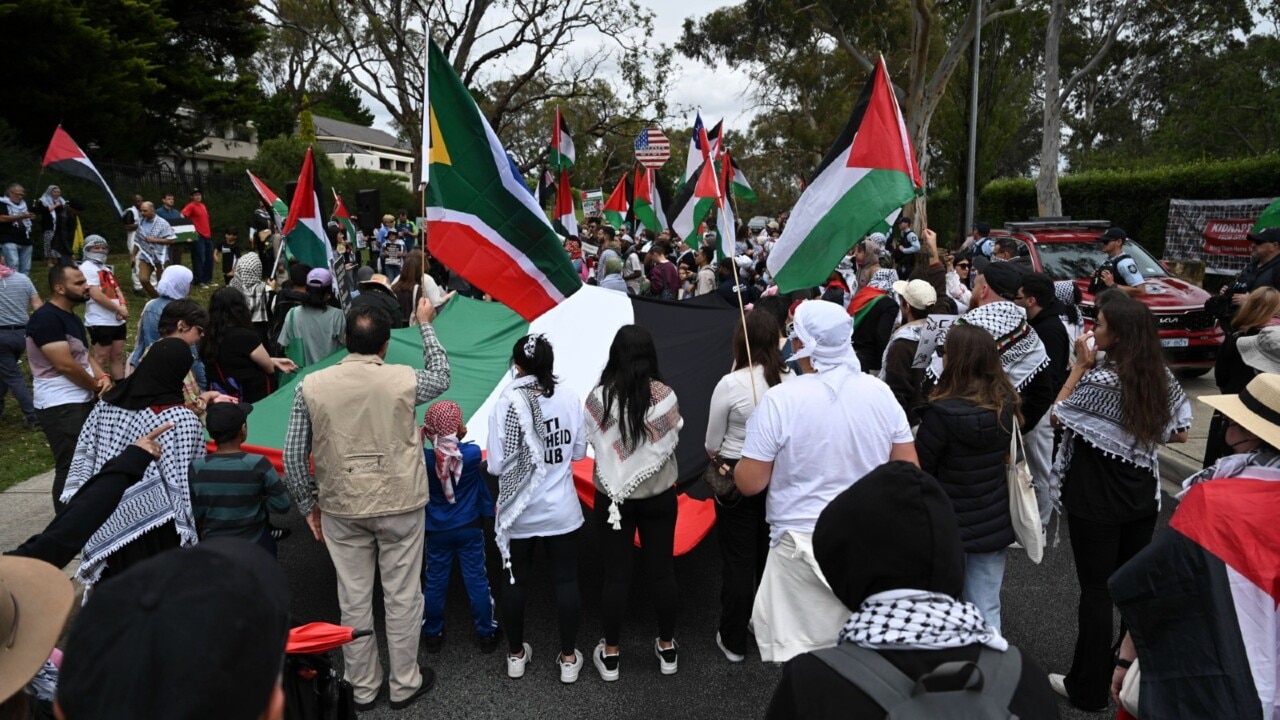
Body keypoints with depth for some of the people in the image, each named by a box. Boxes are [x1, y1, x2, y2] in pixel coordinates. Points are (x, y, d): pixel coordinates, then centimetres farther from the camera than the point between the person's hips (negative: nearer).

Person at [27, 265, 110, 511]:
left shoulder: (71, 317, 13)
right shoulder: (46, 318, -17)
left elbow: (85, 354, 17)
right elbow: (65, 364, -22)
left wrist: (103, 377, -3)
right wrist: (97, 386, -8)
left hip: (83, 402, 9)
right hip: (60, 406, -9)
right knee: (70, 468, -5)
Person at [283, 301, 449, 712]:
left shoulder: (311, 386, -6)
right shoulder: (404, 380, -11)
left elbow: (294, 456, -2)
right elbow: (441, 377, 13)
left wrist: (308, 505, 11)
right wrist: (425, 323, 22)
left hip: (341, 509, 2)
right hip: (400, 505, -2)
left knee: (353, 600, 13)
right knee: (402, 597, 12)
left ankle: (363, 689, 29)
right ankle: (405, 685, 26)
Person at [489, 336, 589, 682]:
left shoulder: (507, 403, -16)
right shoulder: (569, 398, -9)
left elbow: (496, 464, -15)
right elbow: (579, 452, 2)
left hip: (519, 511, -1)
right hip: (561, 510, 1)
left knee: (517, 581, 15)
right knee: (566, 580, 13)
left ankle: (516, 655, 31)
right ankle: (568, 657, 24)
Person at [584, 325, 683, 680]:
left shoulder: (599, 397, -15)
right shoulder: (663, 395, -14)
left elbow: (593, 442, -8)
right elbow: (673, 439, -7)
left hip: (613, 496, 0)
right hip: (659, 495, 1)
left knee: (616, 574, 11)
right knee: (661, 570, 14)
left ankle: (610, 655, 24)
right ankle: (667, 649, 30)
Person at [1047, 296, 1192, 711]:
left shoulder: (1100, 380, -23)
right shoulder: (1162, 378, -2)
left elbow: (1058, 415, -9)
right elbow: (1179, 433, 9)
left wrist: (1080, 367, -7)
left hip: (1096, 502, -6)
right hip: (1143, 499, 7)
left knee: (1096, 591, 4)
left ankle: (1089, 689, 16)